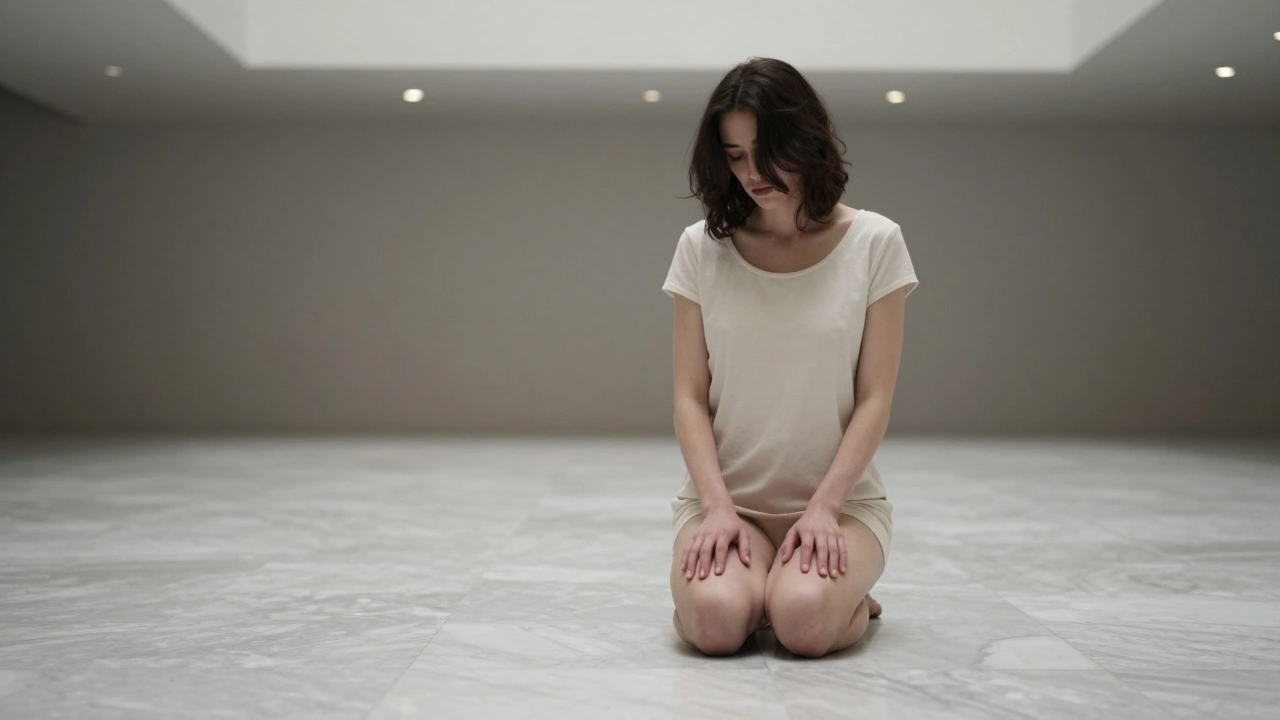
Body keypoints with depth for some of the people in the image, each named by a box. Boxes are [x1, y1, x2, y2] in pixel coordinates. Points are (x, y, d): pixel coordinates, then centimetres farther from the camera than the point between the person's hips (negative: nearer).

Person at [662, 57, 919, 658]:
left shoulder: (874, 242, -1)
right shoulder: (702, 248, 3)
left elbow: (874, 400, -3)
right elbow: (690, 398, 0)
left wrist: (823, 506, -14)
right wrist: (717, 506, -14)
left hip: (839, 497, 0)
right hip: (724, 495, 1)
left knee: (804, 622, -28)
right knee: (715, 620, -28)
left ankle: (852, 598, 6)